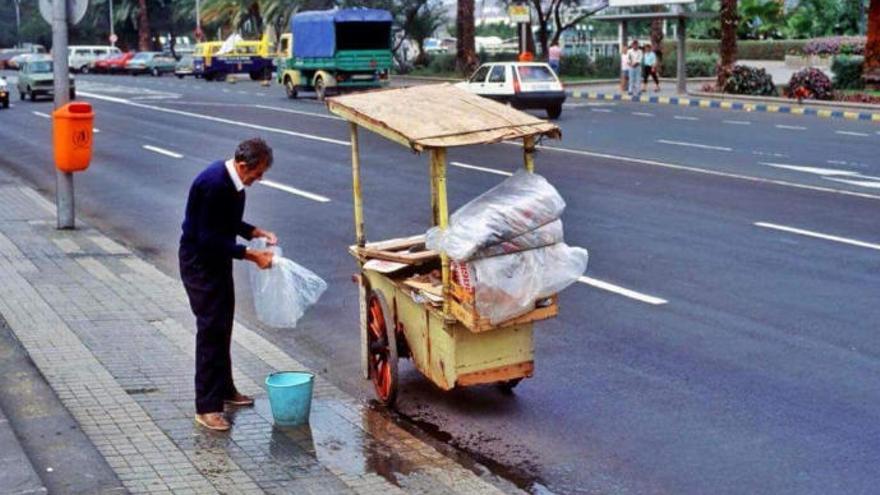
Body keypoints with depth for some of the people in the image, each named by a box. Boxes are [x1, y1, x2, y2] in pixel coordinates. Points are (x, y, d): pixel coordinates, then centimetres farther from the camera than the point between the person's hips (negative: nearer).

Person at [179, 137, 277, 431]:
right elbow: (208, 238, -28)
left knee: (223, 327, 18)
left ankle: (224, 390, 33)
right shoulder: (214, 184, -28)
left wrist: (256, 232, 1)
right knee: (211, 330, -9)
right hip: (199, 263, -9)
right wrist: (251, 255, -26)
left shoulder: (232, 181, 2)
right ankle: (207, 407, -4)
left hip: (217, 260, 10)